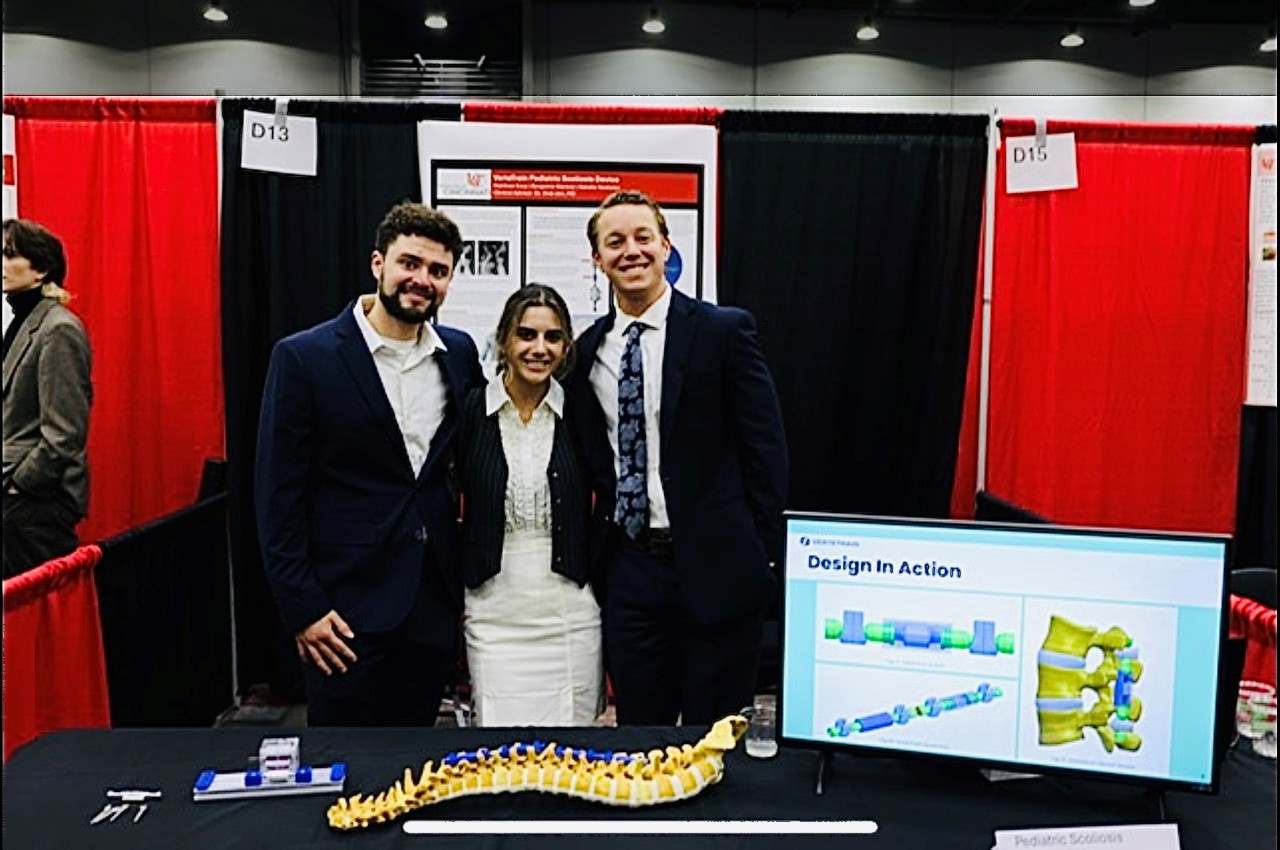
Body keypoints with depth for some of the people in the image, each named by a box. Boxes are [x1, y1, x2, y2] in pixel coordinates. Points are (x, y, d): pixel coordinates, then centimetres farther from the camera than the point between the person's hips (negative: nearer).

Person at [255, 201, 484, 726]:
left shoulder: (460, 353, 5)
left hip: (434, 601, 4)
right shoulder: (304, 357, -8)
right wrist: (302, 607, -10)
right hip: (347, 603, -4)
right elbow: (278, 494, -8)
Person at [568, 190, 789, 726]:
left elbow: (765, 447, -6)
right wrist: (594, 551, 7)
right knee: (638, 731, 16)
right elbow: (591, 460, 13)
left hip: (715, 567, -4)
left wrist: (765, 558, -8)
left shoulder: (724, 331, -6)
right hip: (627, 570, 4)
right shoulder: (587, 350, 8)